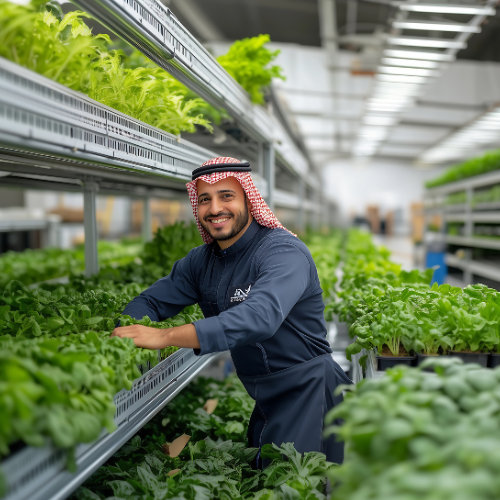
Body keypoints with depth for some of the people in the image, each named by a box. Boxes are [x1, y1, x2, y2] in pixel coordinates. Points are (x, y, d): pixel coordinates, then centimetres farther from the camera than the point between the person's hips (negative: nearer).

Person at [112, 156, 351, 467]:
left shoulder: (284, 252, -21)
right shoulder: (201, 261, 4)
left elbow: (259, 316, -38)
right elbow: (152, 301, 6)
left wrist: (164, 336, -43)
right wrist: (124, 331, -18)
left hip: (306, 392, -7)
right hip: (264, 398, 7)